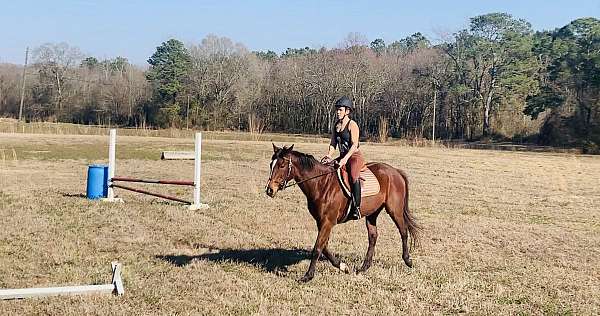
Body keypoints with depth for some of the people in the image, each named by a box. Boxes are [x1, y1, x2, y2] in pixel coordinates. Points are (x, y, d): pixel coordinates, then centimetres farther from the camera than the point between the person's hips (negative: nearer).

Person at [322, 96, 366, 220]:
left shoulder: (352, 125, -9)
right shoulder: (336, 125, 13)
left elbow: (354, 144, -18)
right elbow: (333, 144, 13)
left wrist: (345, 159, -28)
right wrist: (329, 155, -6)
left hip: (355, 156, -8)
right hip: (342, 157, 8)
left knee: (354, 175, -35)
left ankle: (356, 208, -35)